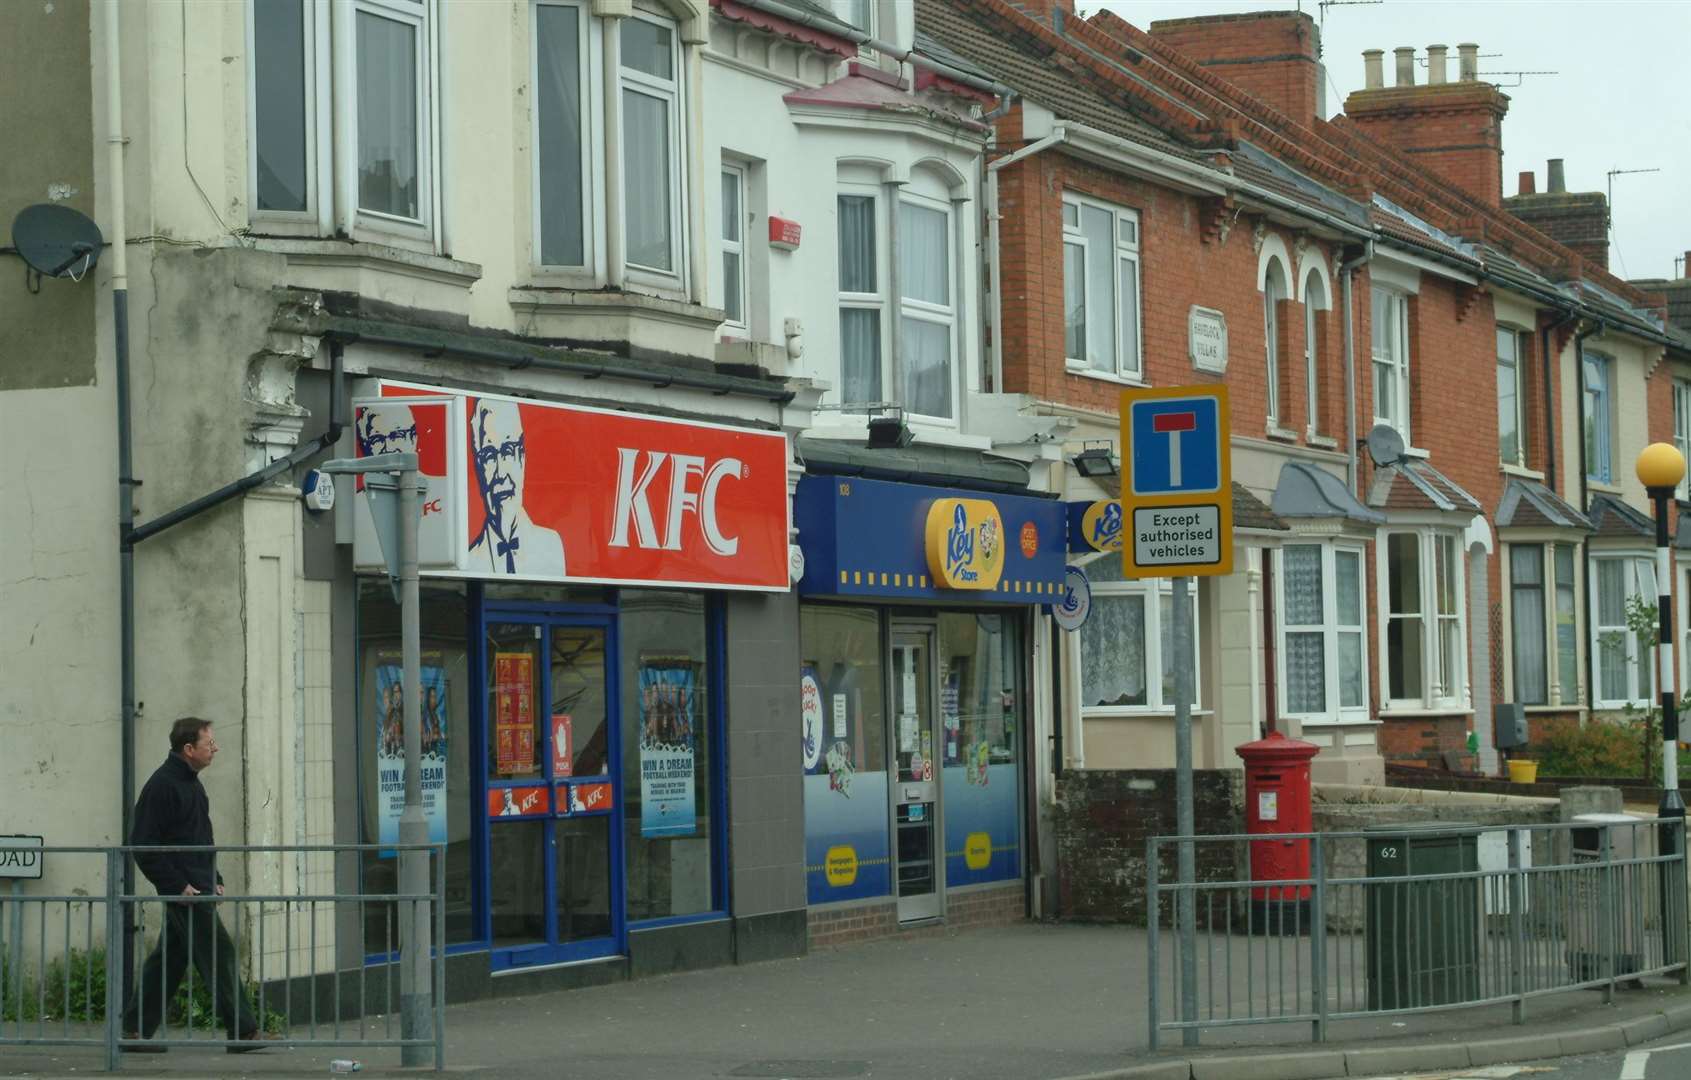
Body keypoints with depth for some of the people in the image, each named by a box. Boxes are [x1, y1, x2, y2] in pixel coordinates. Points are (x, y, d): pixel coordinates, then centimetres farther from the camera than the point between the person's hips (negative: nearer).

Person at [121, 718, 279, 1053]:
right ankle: (242, 1032, -6)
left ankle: (135, 1029, 16)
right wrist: (178, 886, -19)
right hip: (185, 891, -10)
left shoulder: (189, 781, 17)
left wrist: (214, 880, 17)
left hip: (198, 886, 10)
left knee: (170, 959, 12)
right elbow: (143, 844, -18)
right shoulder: (162, 786, -15)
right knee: (219, 954, -8)